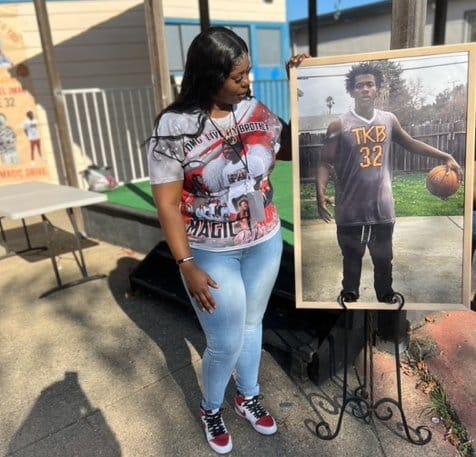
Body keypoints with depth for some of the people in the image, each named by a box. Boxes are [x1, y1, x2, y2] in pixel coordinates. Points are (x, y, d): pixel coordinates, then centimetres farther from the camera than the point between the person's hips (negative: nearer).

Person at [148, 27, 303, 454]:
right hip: (212, 255, -4)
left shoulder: (256, 111, -3)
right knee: (226, 343, 7)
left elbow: (291, 148, 9)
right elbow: (167, 203, -14)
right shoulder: (175, 126, -17)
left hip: (264, 244, 5)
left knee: (252, 325, 22)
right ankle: (210, 410, 40)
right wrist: (187, 266, -16)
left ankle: (248, 397, 49)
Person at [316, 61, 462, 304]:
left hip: (382, 208, 4)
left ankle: (387, 298, 38)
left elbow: (410, 143, 20)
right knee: (351, 261, 11)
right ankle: (350, 298, 29)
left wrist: (446, 157, 15)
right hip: (351, 211, -3)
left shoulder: (389, 120, 4)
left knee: (384, 261, 18)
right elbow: (325, 162, -10)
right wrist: (320, 193, -26)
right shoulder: (339, 126, -8)